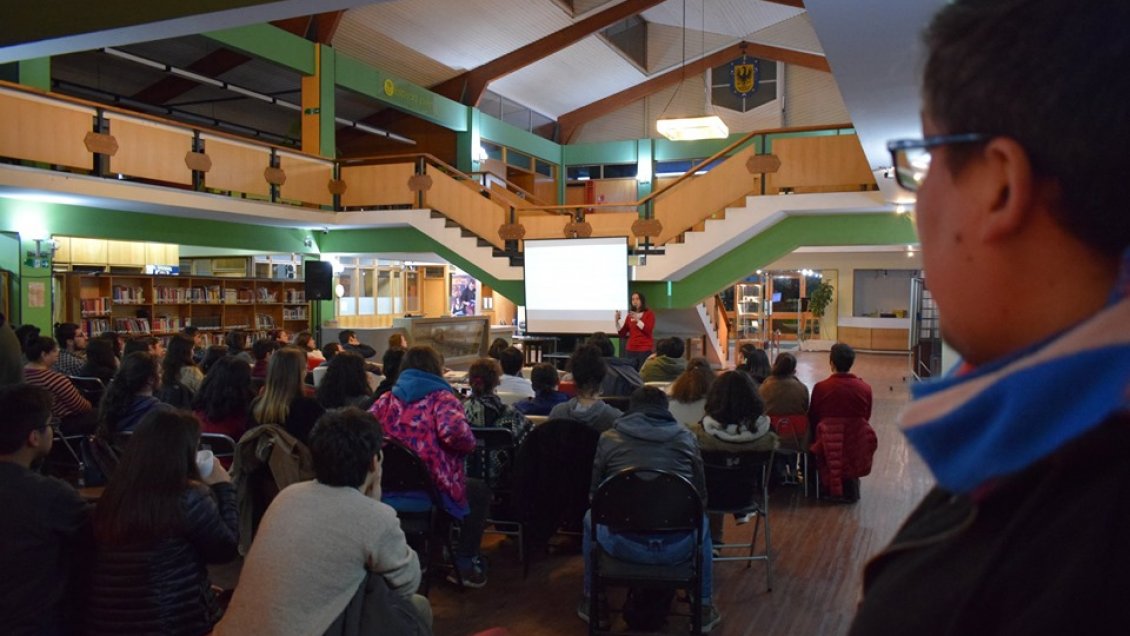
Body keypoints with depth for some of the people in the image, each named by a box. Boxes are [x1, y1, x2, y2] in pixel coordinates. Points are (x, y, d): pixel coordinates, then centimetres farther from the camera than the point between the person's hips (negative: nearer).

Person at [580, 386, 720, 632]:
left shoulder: (608, 438, 8)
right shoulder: (686, 438, 10)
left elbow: (593, 492, 18)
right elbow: (701, 495, 18)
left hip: (624, 544, -1)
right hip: (678, 546, 1)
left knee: (591, 518, 33)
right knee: (701, 522, 37)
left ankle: (592, 601, 41)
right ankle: (704, 608, 39)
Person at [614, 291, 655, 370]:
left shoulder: (649, 313, 2)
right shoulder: (630, 315, 12)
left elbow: (648, 331, -11)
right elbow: (622, 334, 9)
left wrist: (637, 320, -19)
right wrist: (617, 321, -4)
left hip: (645, 350, -4)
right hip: (630, 350, 4)